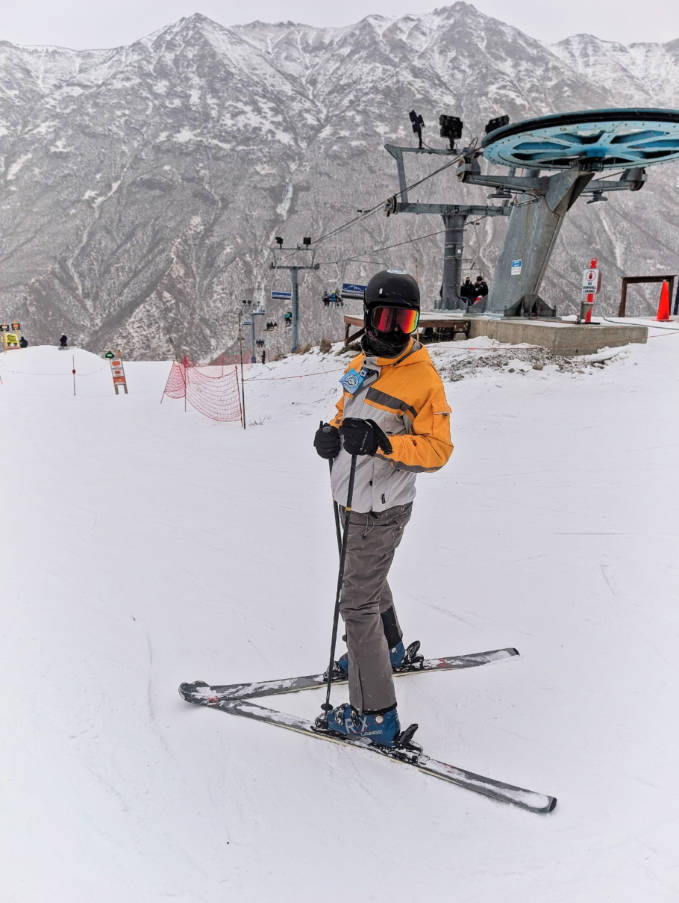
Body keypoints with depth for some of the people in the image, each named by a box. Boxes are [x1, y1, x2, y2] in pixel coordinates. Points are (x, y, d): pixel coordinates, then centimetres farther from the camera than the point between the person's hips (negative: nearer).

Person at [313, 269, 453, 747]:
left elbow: (438, 449, -20)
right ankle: (389, 647, 54)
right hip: (355, 503, 9)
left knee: (357, 604, -5)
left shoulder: (422, 377, -18)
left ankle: (376, 715, 7)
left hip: (380, 510, -9)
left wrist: (382, 441, -34)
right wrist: (332, 434, -5)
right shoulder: (364, 364, 6)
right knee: (369, 580, 28)